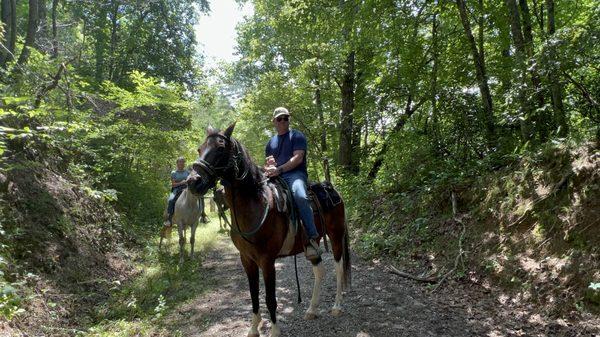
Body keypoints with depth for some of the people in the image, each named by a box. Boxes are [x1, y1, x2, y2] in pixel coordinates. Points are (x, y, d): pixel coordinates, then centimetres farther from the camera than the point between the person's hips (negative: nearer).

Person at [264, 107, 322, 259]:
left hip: (295, 174, -6)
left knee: (300, 196, -38)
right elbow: (267, 163, 29)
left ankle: (312, 238, -32)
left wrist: (279, 169, -20)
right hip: (275, 177, 6)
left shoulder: (296, 136, 7)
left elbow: (298, 157, -8)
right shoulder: (271, 142, 25)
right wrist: (268, 166, 2)